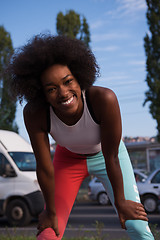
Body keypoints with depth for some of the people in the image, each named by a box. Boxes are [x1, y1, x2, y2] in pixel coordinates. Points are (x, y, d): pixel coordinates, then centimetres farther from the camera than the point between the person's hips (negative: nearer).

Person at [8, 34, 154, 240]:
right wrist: (50, 211, -9)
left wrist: (120, 202, -14)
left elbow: (111, 158, -27)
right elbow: (44, 167, -21)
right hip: (68, 159, 1)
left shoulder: (104, 99, -38)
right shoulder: (34, 114, -32)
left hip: (105, 155, -1)